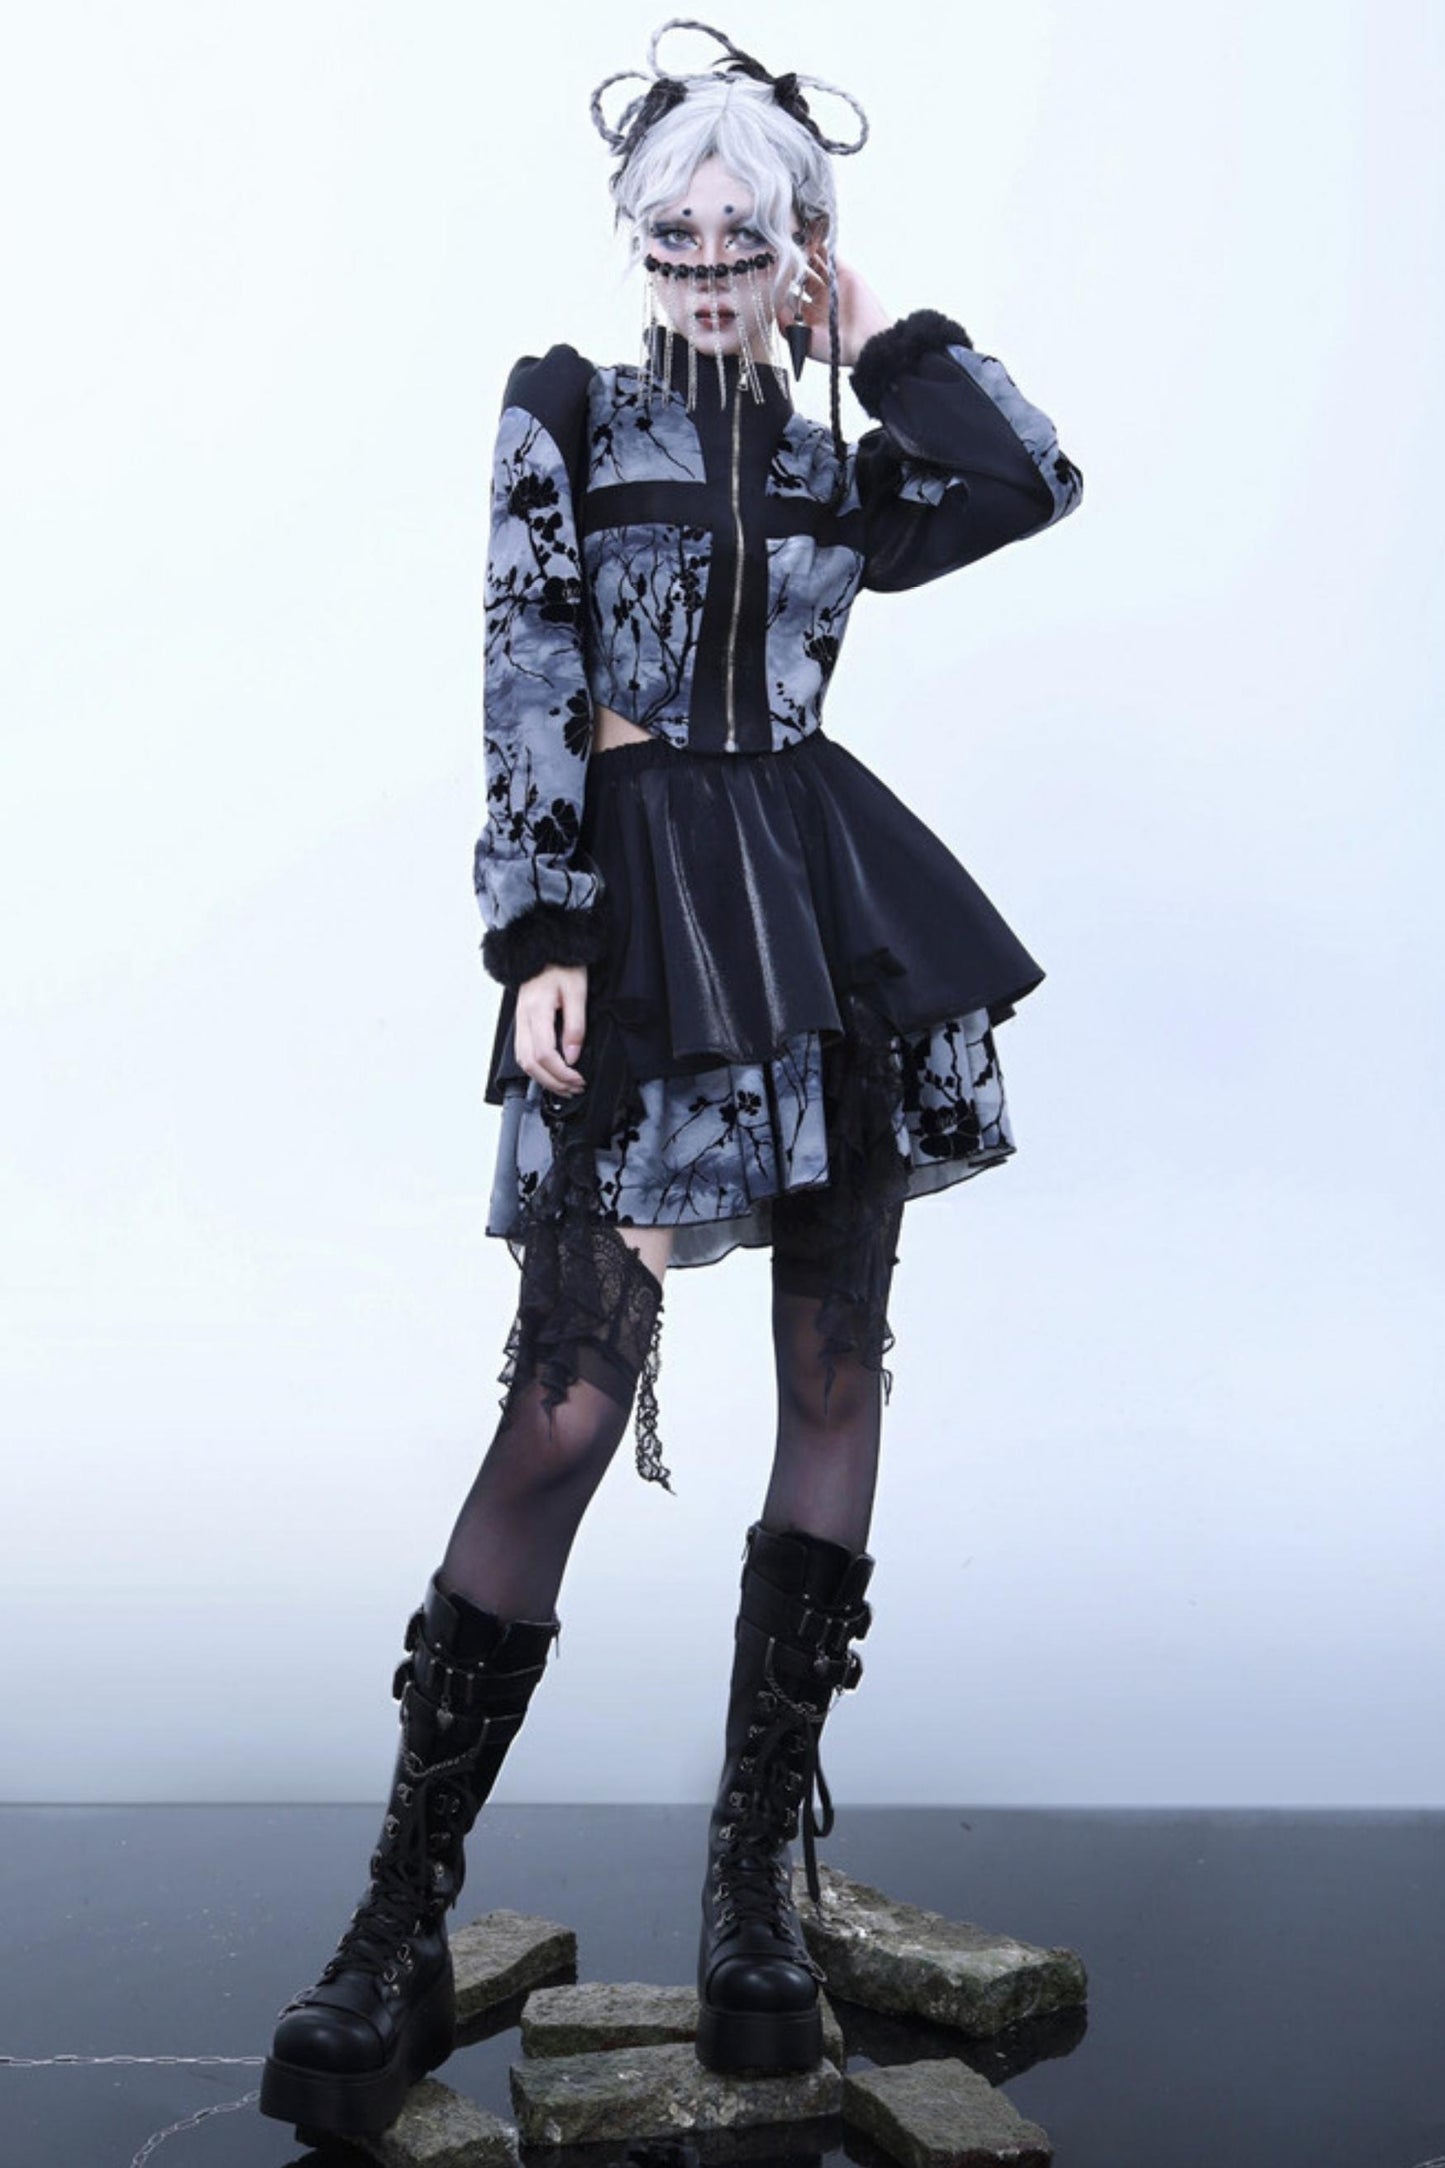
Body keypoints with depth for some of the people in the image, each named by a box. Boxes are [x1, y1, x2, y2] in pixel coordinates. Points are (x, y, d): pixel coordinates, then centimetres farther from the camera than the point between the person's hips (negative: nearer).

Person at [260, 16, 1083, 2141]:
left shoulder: (830, 467, 17)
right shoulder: (563, 414, 7)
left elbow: (1037, 479, 2)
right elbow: (528, 694, -2)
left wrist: (877, 332, 11)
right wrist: (541, 941, -12)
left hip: (838, 913, 5)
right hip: (639, 906, -4)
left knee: (836, 1370, 0)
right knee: (569, 1403, -11)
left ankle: (757, 1877, 12)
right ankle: (402, 1926, 0)